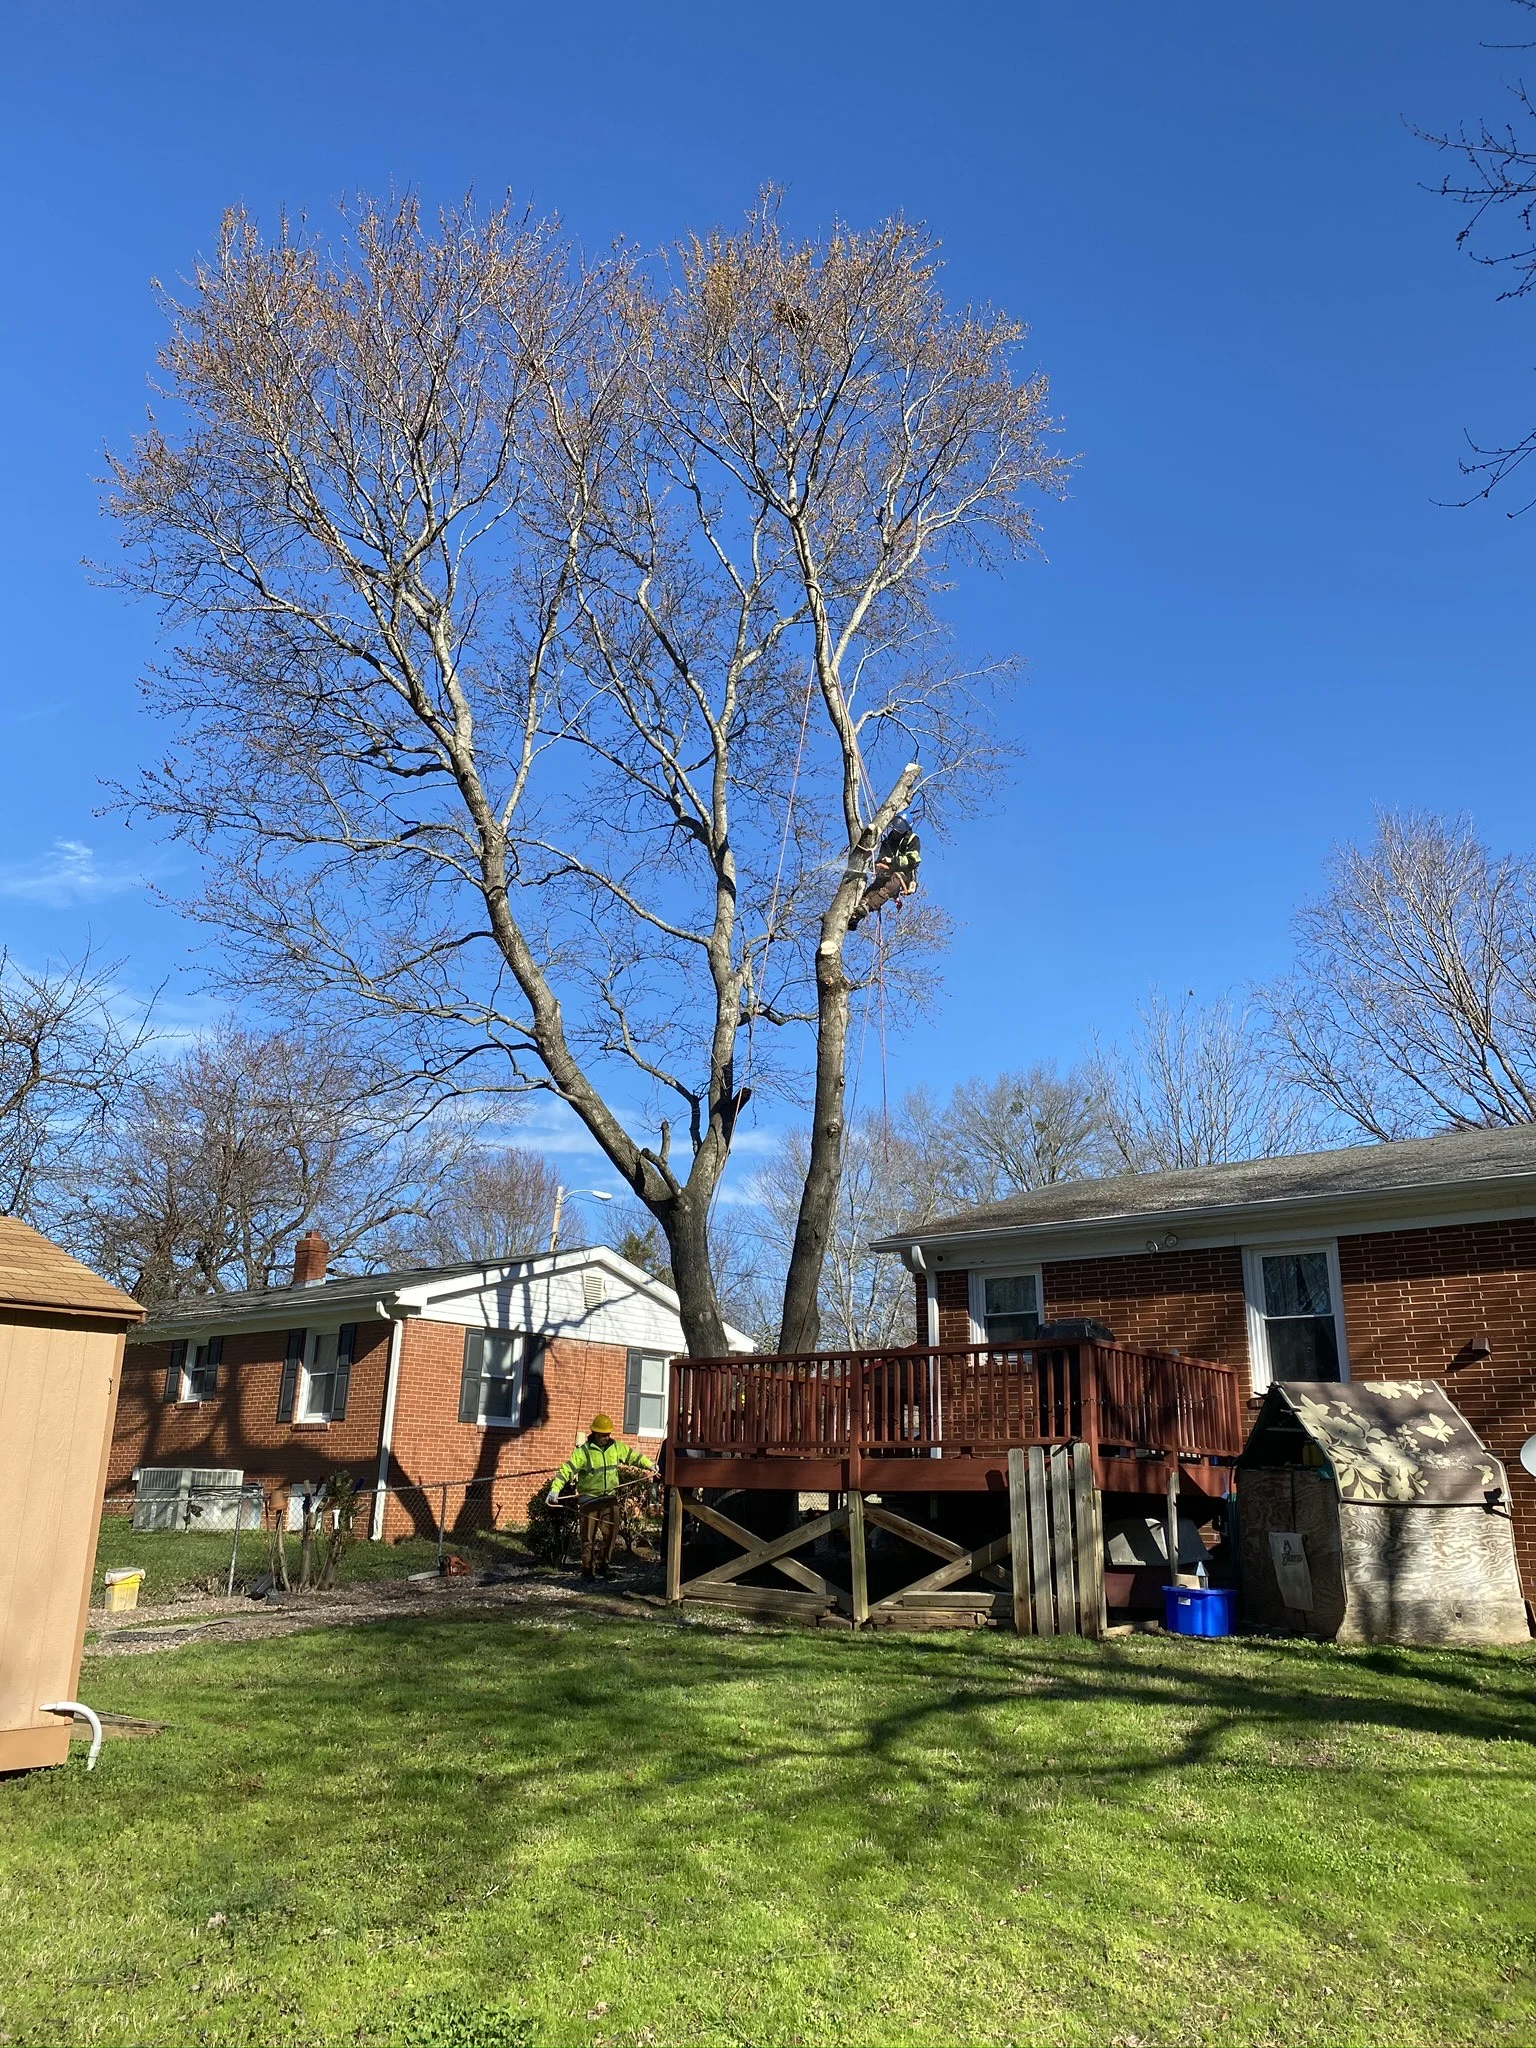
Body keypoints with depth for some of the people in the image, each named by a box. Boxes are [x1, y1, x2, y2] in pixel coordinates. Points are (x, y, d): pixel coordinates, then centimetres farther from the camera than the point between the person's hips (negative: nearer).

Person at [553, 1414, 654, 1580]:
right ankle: (587, 1568, 14)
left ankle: (603, 1564, 18)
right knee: (589, 1536, 2)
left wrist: (650, 1465, 21)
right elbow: (566, 1470, -18)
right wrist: (555, 1489, -29)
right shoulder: (582, 1451, -12)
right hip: (589, 1499, -4)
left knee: (611, 1533, 2)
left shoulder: (616, 1447, 3)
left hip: (610, 1498, 4)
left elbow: (633, 1455, 19)